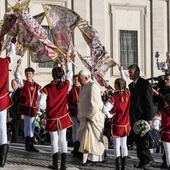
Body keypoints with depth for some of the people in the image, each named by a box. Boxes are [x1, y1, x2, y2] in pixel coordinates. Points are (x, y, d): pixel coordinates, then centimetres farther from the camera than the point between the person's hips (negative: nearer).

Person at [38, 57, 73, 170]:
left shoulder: (47, 88, -13)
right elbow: (70, 74, 12)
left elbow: (41, 104, -14)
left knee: (54, 139, 7)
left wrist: (48, 108, 7)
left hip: (52, 118, -1)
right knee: (63, 139, 6)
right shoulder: (66, 85, -7)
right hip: (63, 116, 1)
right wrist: (68, 62, 24)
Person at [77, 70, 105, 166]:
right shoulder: (84, 87, 12)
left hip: (93, 118, -9)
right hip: (85, 117, 9)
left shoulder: (93, 87, -17)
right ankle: (87, 158, 17)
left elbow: (94, 104, -21)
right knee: (85, 137, 10)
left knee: (91, 138, -5)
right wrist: (80, 116, 12)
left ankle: (93, 158, 2)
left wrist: (89, 117, -17)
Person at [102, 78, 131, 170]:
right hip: (126, 124, 4)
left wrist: (110, 115, -10)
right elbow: (125, 86, 18)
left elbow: (105, 109, -29)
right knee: (124, 144, 13)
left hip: (116, 124, -4)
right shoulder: (127, 94, -4)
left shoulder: (114, 97, -18)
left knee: (117, 145, 3)